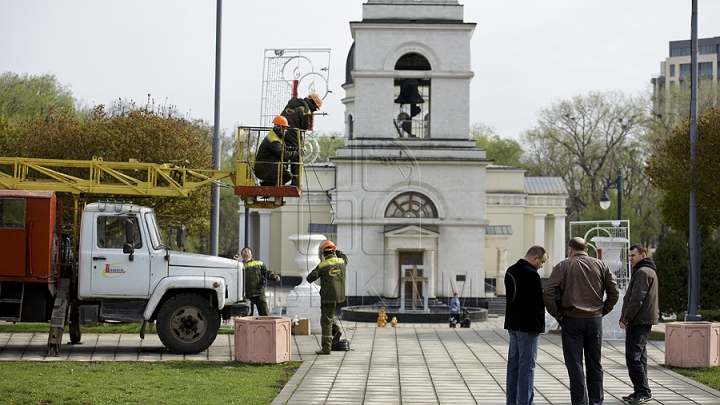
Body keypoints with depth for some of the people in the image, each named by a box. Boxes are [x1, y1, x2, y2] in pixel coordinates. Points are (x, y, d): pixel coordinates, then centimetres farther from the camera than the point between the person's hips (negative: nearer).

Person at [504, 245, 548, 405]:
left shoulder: (511, 271, 10)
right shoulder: (531, 274, -19)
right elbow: (539, 301, -21)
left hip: (513, 324, 9)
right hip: (528, 325, -9)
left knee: (513, 362, 13)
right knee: (527, 364, -4)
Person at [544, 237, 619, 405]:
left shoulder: (563, 266, -1)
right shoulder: (600, 265, 7)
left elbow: (548, 293, -10)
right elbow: (614, 292, 5)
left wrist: (557, 315, -2)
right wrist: (602, 311, 10)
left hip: (571, 320, -3)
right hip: (595, 320, 3)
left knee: (575, 364, 1)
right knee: (595, 364, 12)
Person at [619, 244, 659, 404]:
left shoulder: (643, 272, -14)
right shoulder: (649, 271, 21)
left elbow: (637, 299, -21)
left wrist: (626, 319, -17)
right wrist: (626, 319, 19)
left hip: (638, 323, -11)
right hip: (643, 322, 11)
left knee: (633, 357, -11)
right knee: (639, 357, 12)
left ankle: (643, 392, -10)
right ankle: (640, 392, 15)